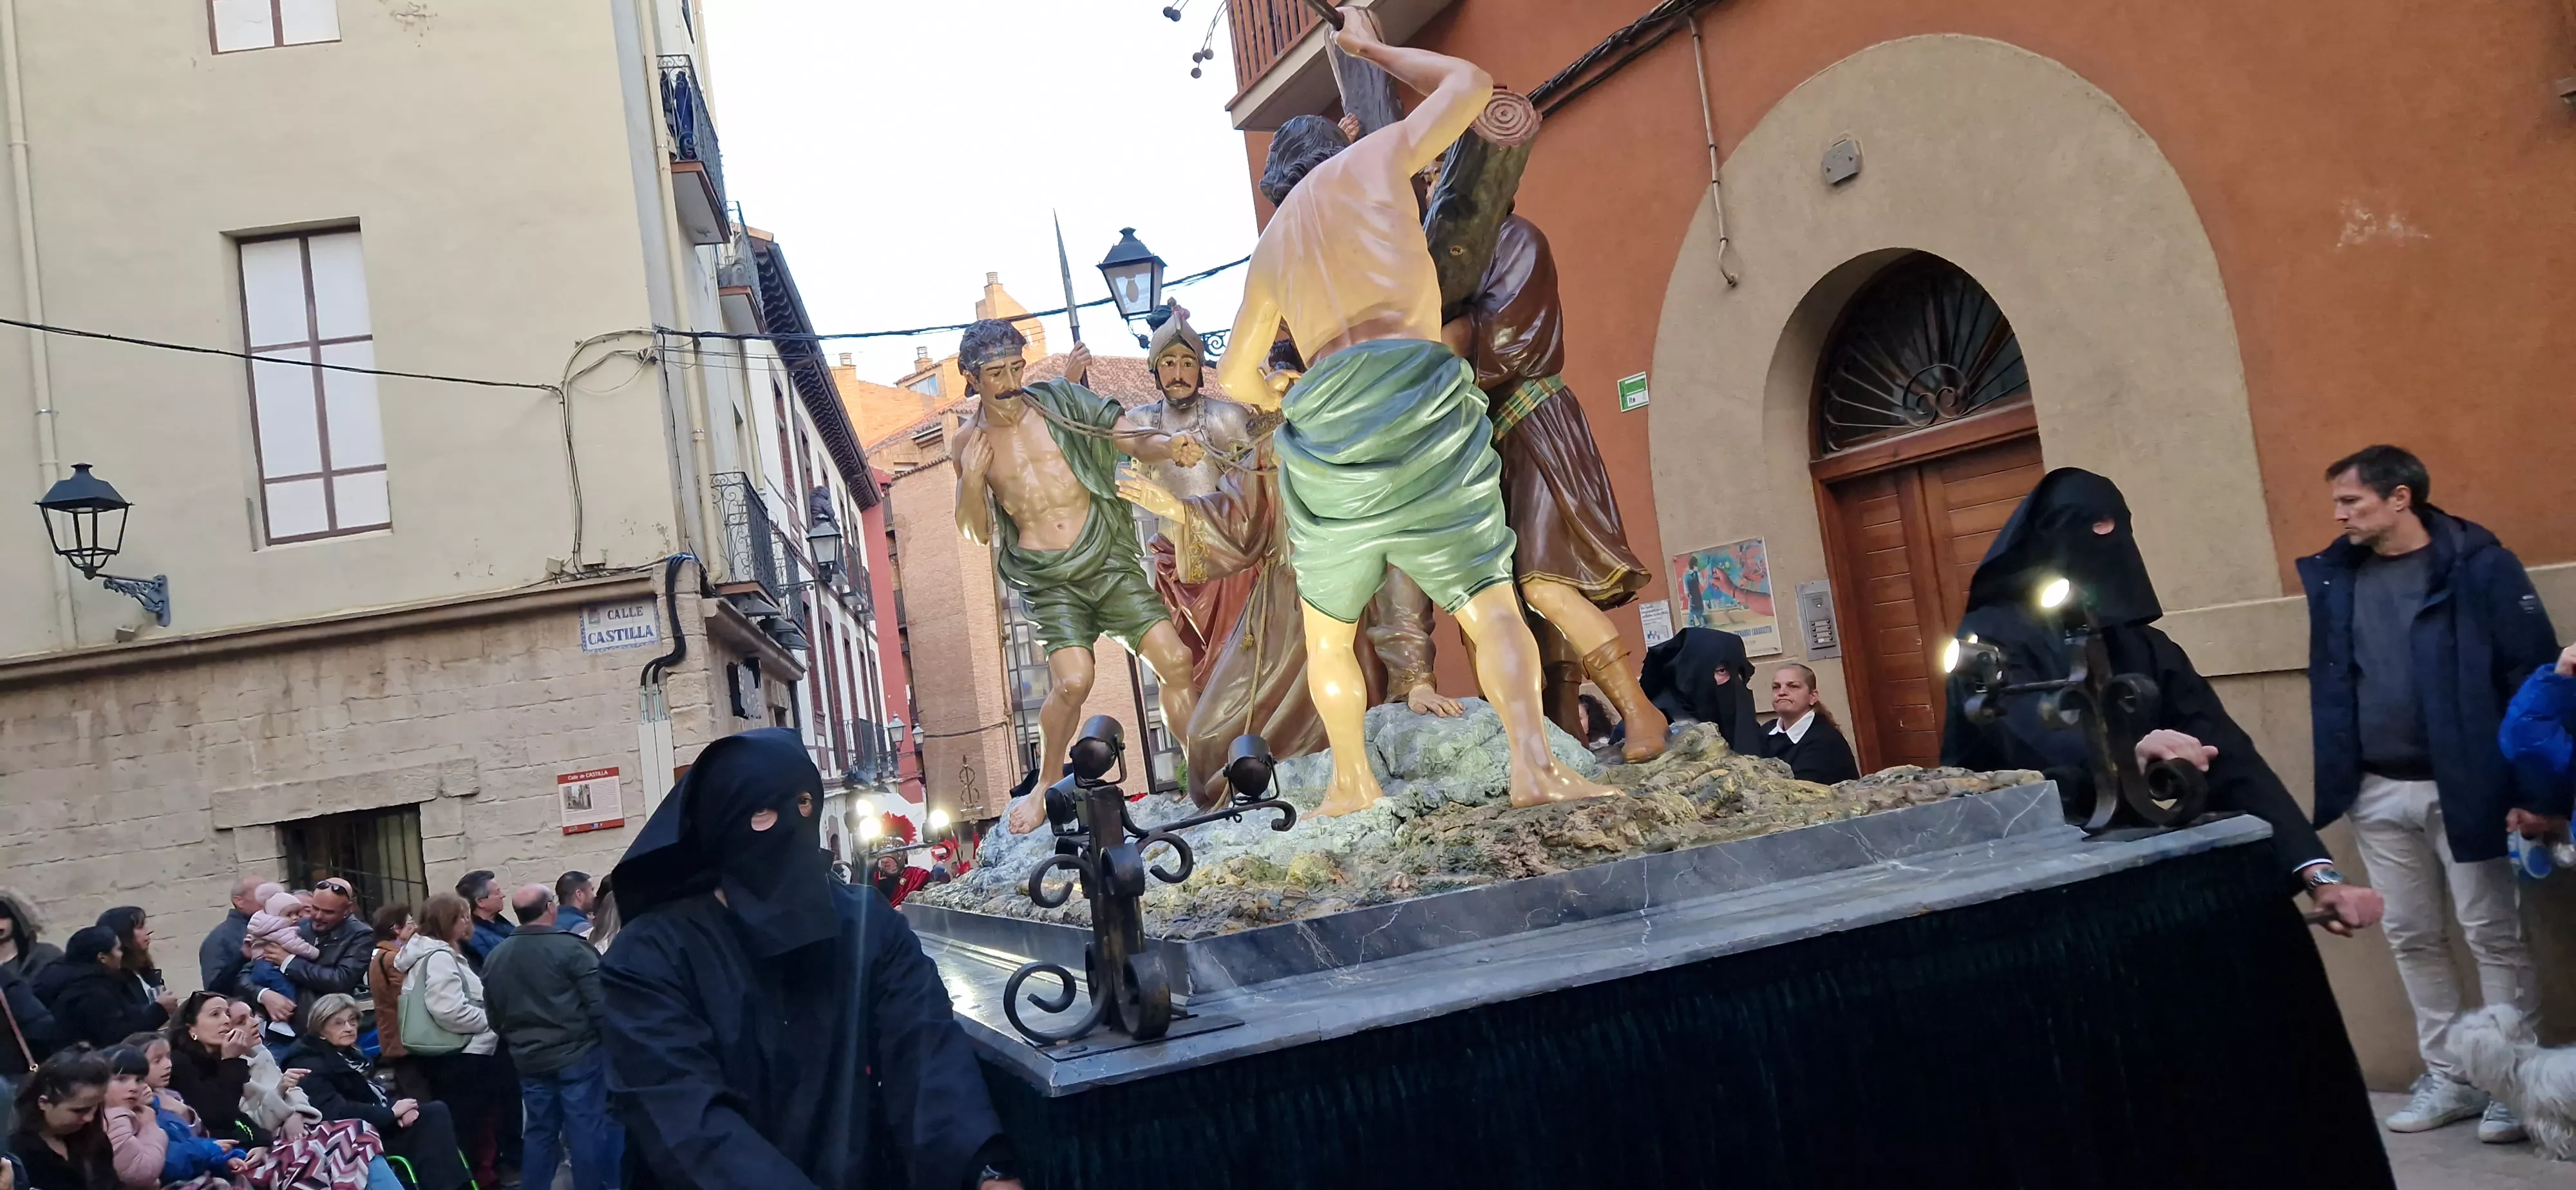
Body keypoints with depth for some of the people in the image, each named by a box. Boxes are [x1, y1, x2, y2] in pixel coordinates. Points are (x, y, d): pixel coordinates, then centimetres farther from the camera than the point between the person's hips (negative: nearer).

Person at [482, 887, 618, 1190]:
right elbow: (599, 1003, -15)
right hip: (577, 1054, -6)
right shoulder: (571, 947, -14)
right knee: (586, 1129, 1)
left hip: (529, 1060, 6)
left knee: (540, 1130, 13)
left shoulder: (495, 957, 4)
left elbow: (494, 1015, 12)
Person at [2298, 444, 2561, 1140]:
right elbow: (2329, 688, 10)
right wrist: (2333, 781, 5)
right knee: (2413, 939, 11)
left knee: (2493, 936, 3)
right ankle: (2448, 1078, 23)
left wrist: (2542, 793, -16)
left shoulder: (2479, 566, -9)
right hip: (2377, 795, 5)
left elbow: (2535, 679, -11)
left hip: (2464, 788, -5)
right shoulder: (2335, 578, 5)